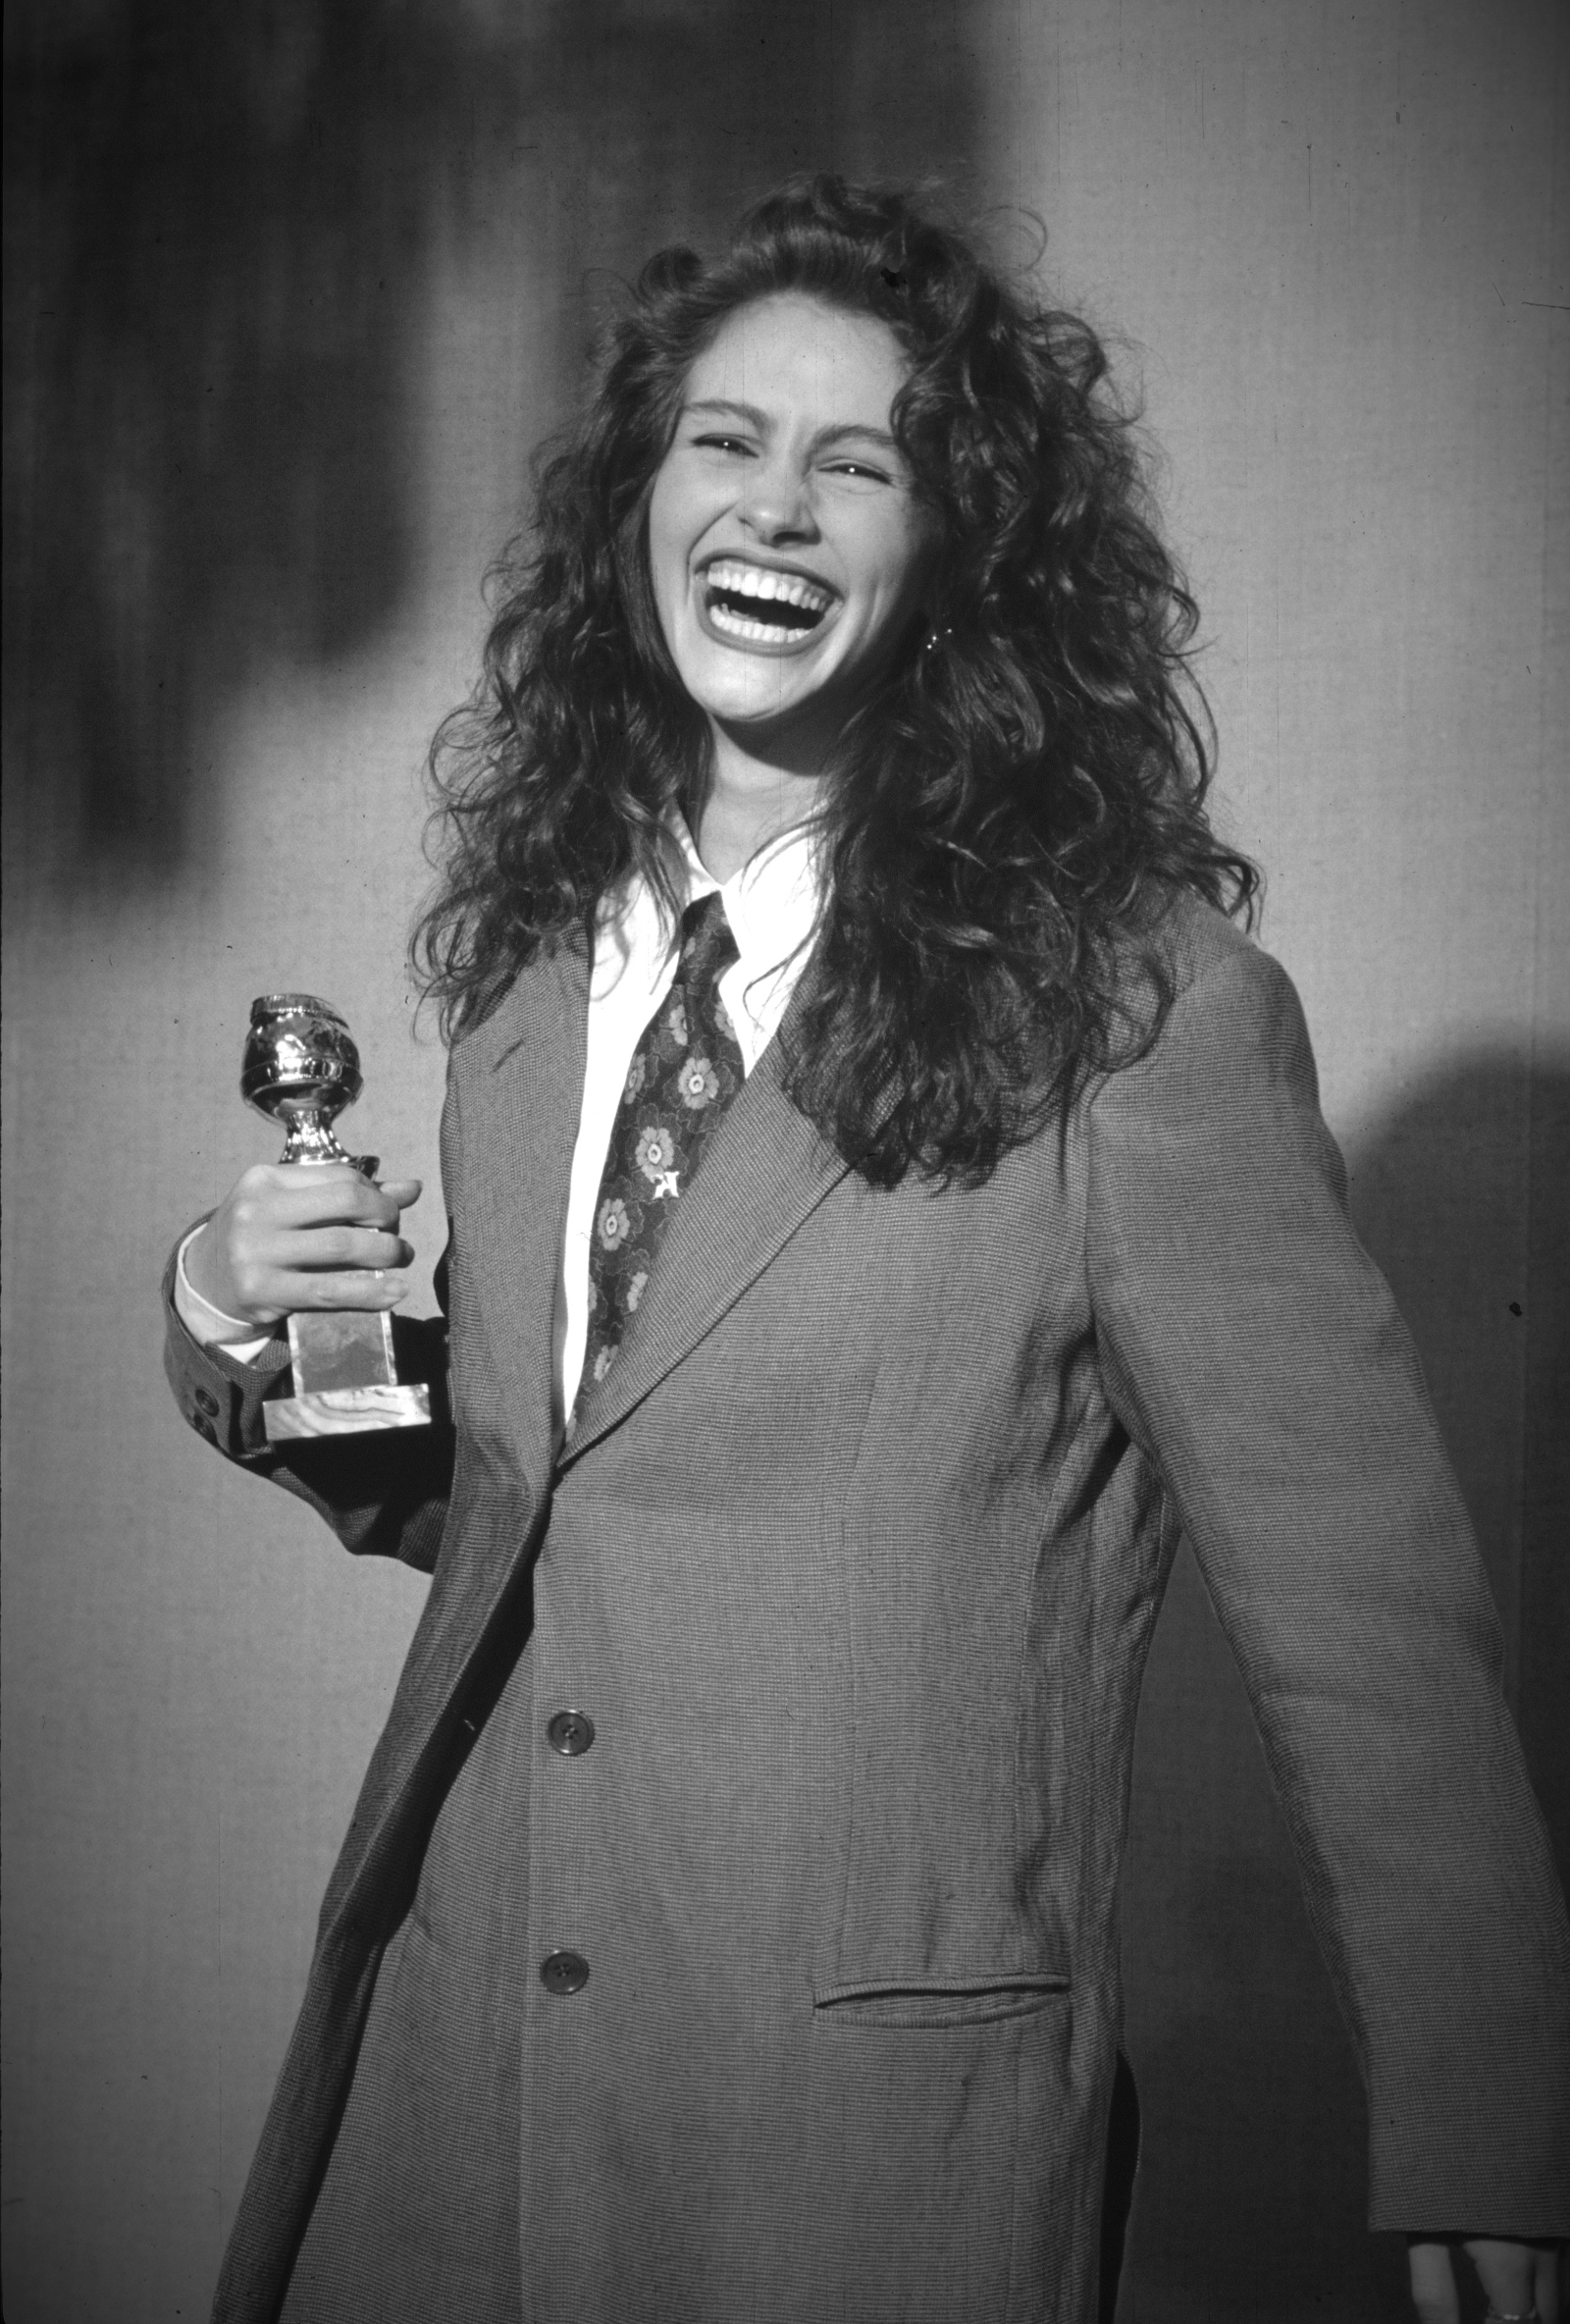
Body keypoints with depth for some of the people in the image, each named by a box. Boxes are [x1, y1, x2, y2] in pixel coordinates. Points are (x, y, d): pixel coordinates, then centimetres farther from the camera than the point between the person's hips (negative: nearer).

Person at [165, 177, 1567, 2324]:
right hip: (447, 2041, 6)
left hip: (879, 2103, -5)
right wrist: (244, 1326, -7)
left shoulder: (1146, 1007, -15)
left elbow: (1360, 1613, -12)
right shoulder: (536, 948, 4)